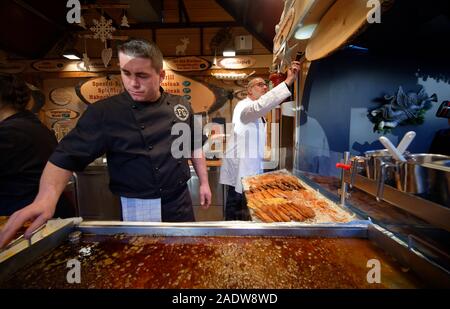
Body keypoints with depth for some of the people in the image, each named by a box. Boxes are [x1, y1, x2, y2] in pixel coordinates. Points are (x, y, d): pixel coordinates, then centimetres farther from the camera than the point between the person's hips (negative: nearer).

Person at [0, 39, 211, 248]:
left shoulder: (181, 106, 0)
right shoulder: (104, 112, -11)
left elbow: (195, 147, 7)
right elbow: (67, 156, -10)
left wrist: (204, 182, 6)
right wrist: (47, 196, -27)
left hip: (181, 203, 4)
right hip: (139, 211, -3)